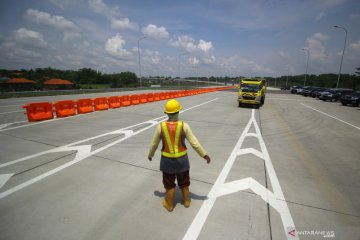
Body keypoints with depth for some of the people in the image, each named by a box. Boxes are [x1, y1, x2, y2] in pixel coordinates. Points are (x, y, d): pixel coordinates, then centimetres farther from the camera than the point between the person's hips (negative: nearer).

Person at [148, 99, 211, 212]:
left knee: (169, 183, 20)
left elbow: (154, 144, -3)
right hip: (182, 159, 1)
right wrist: (204, 155, 0)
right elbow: (194, 143, -13)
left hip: (167, 160, 0)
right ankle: (186, 201, 44)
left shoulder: (160, 127, -15)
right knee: (184, 182, 23)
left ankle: (169, 204, 39)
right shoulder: (184, 126, -17)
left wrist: (150, 155, 16)